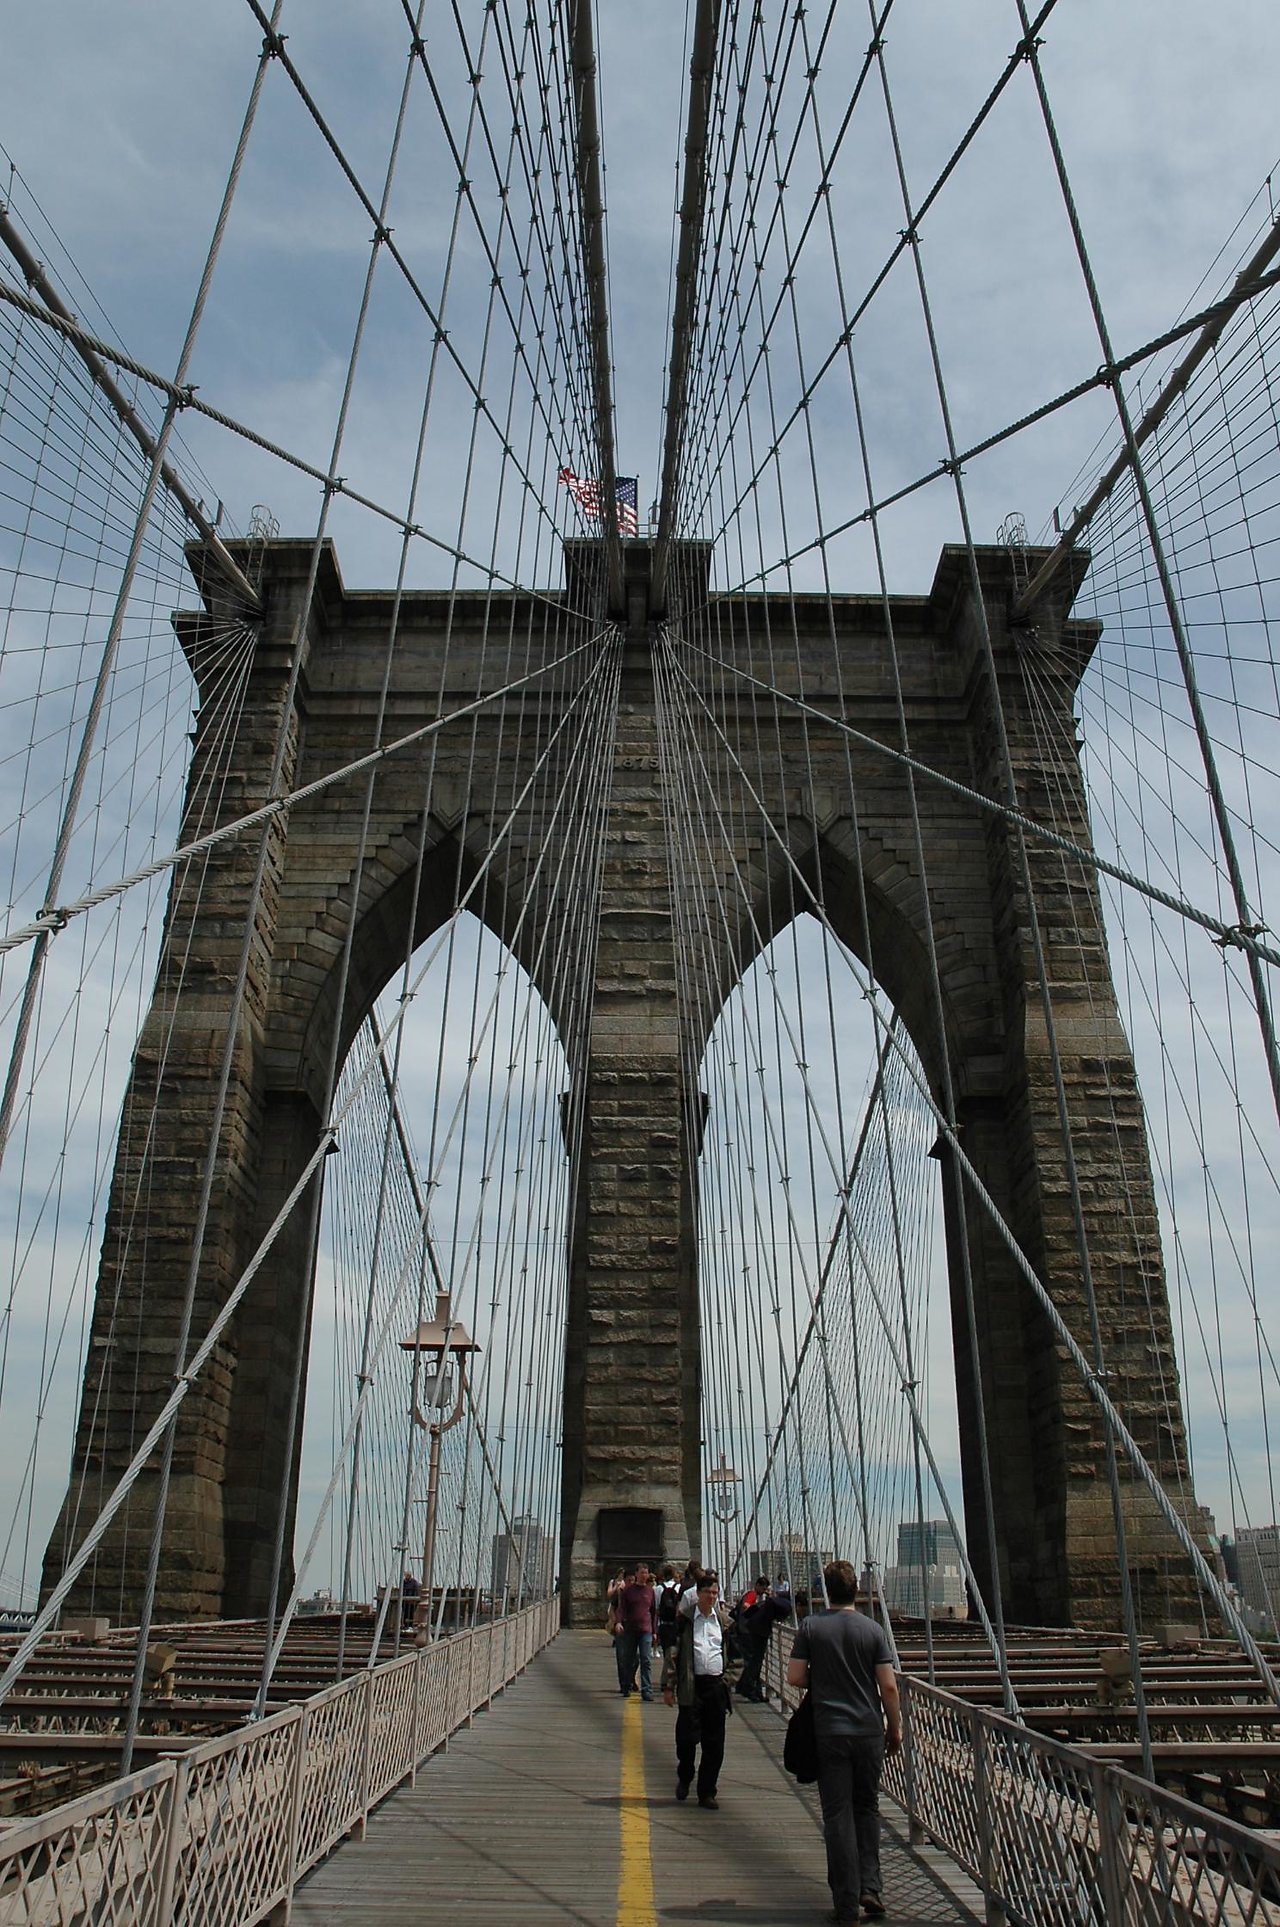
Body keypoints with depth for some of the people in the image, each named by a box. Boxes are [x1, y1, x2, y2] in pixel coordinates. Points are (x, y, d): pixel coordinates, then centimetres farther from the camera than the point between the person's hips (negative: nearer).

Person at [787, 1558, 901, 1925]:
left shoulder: (810, 1627, -6)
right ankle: (869, 1887, 12)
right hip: (869, 1731, 1)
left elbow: (794, 1677, -6)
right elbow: (889, 1687, -4)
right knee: (867, 1809, 19)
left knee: (838, 1816, 5)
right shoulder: (872, 1630, -4)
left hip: (829, 1732, -1)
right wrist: (895, 1728, 10)